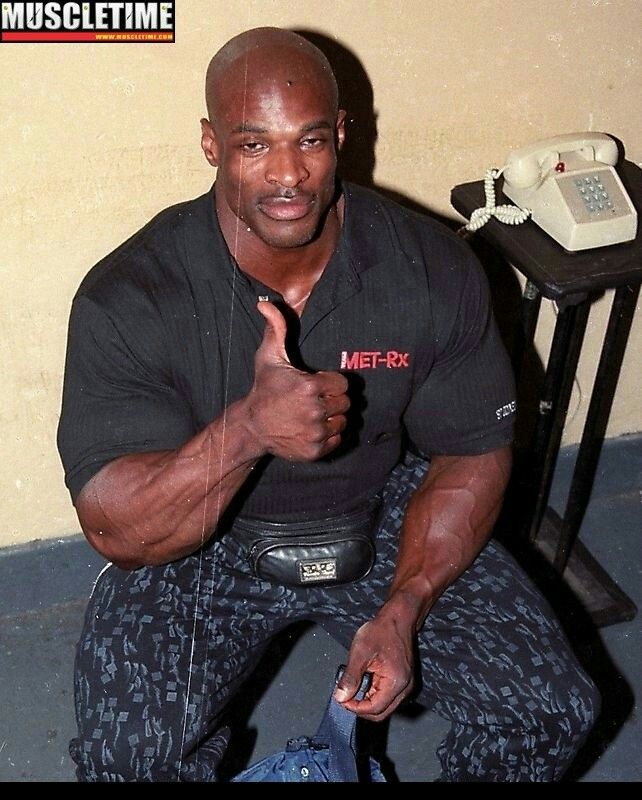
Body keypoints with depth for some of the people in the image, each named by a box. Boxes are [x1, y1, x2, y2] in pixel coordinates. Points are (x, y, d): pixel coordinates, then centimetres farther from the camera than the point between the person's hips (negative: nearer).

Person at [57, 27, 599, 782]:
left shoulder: (435, 269, -15)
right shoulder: (128, 298, -21)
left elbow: (472, 452, -5)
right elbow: (115, 532, -24)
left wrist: (403, 610, -17)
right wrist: (247, 430, -43)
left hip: (382, 519, 2)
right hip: (201, 541, -1)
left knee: (551, 712, -10)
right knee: (122, 752, -23)